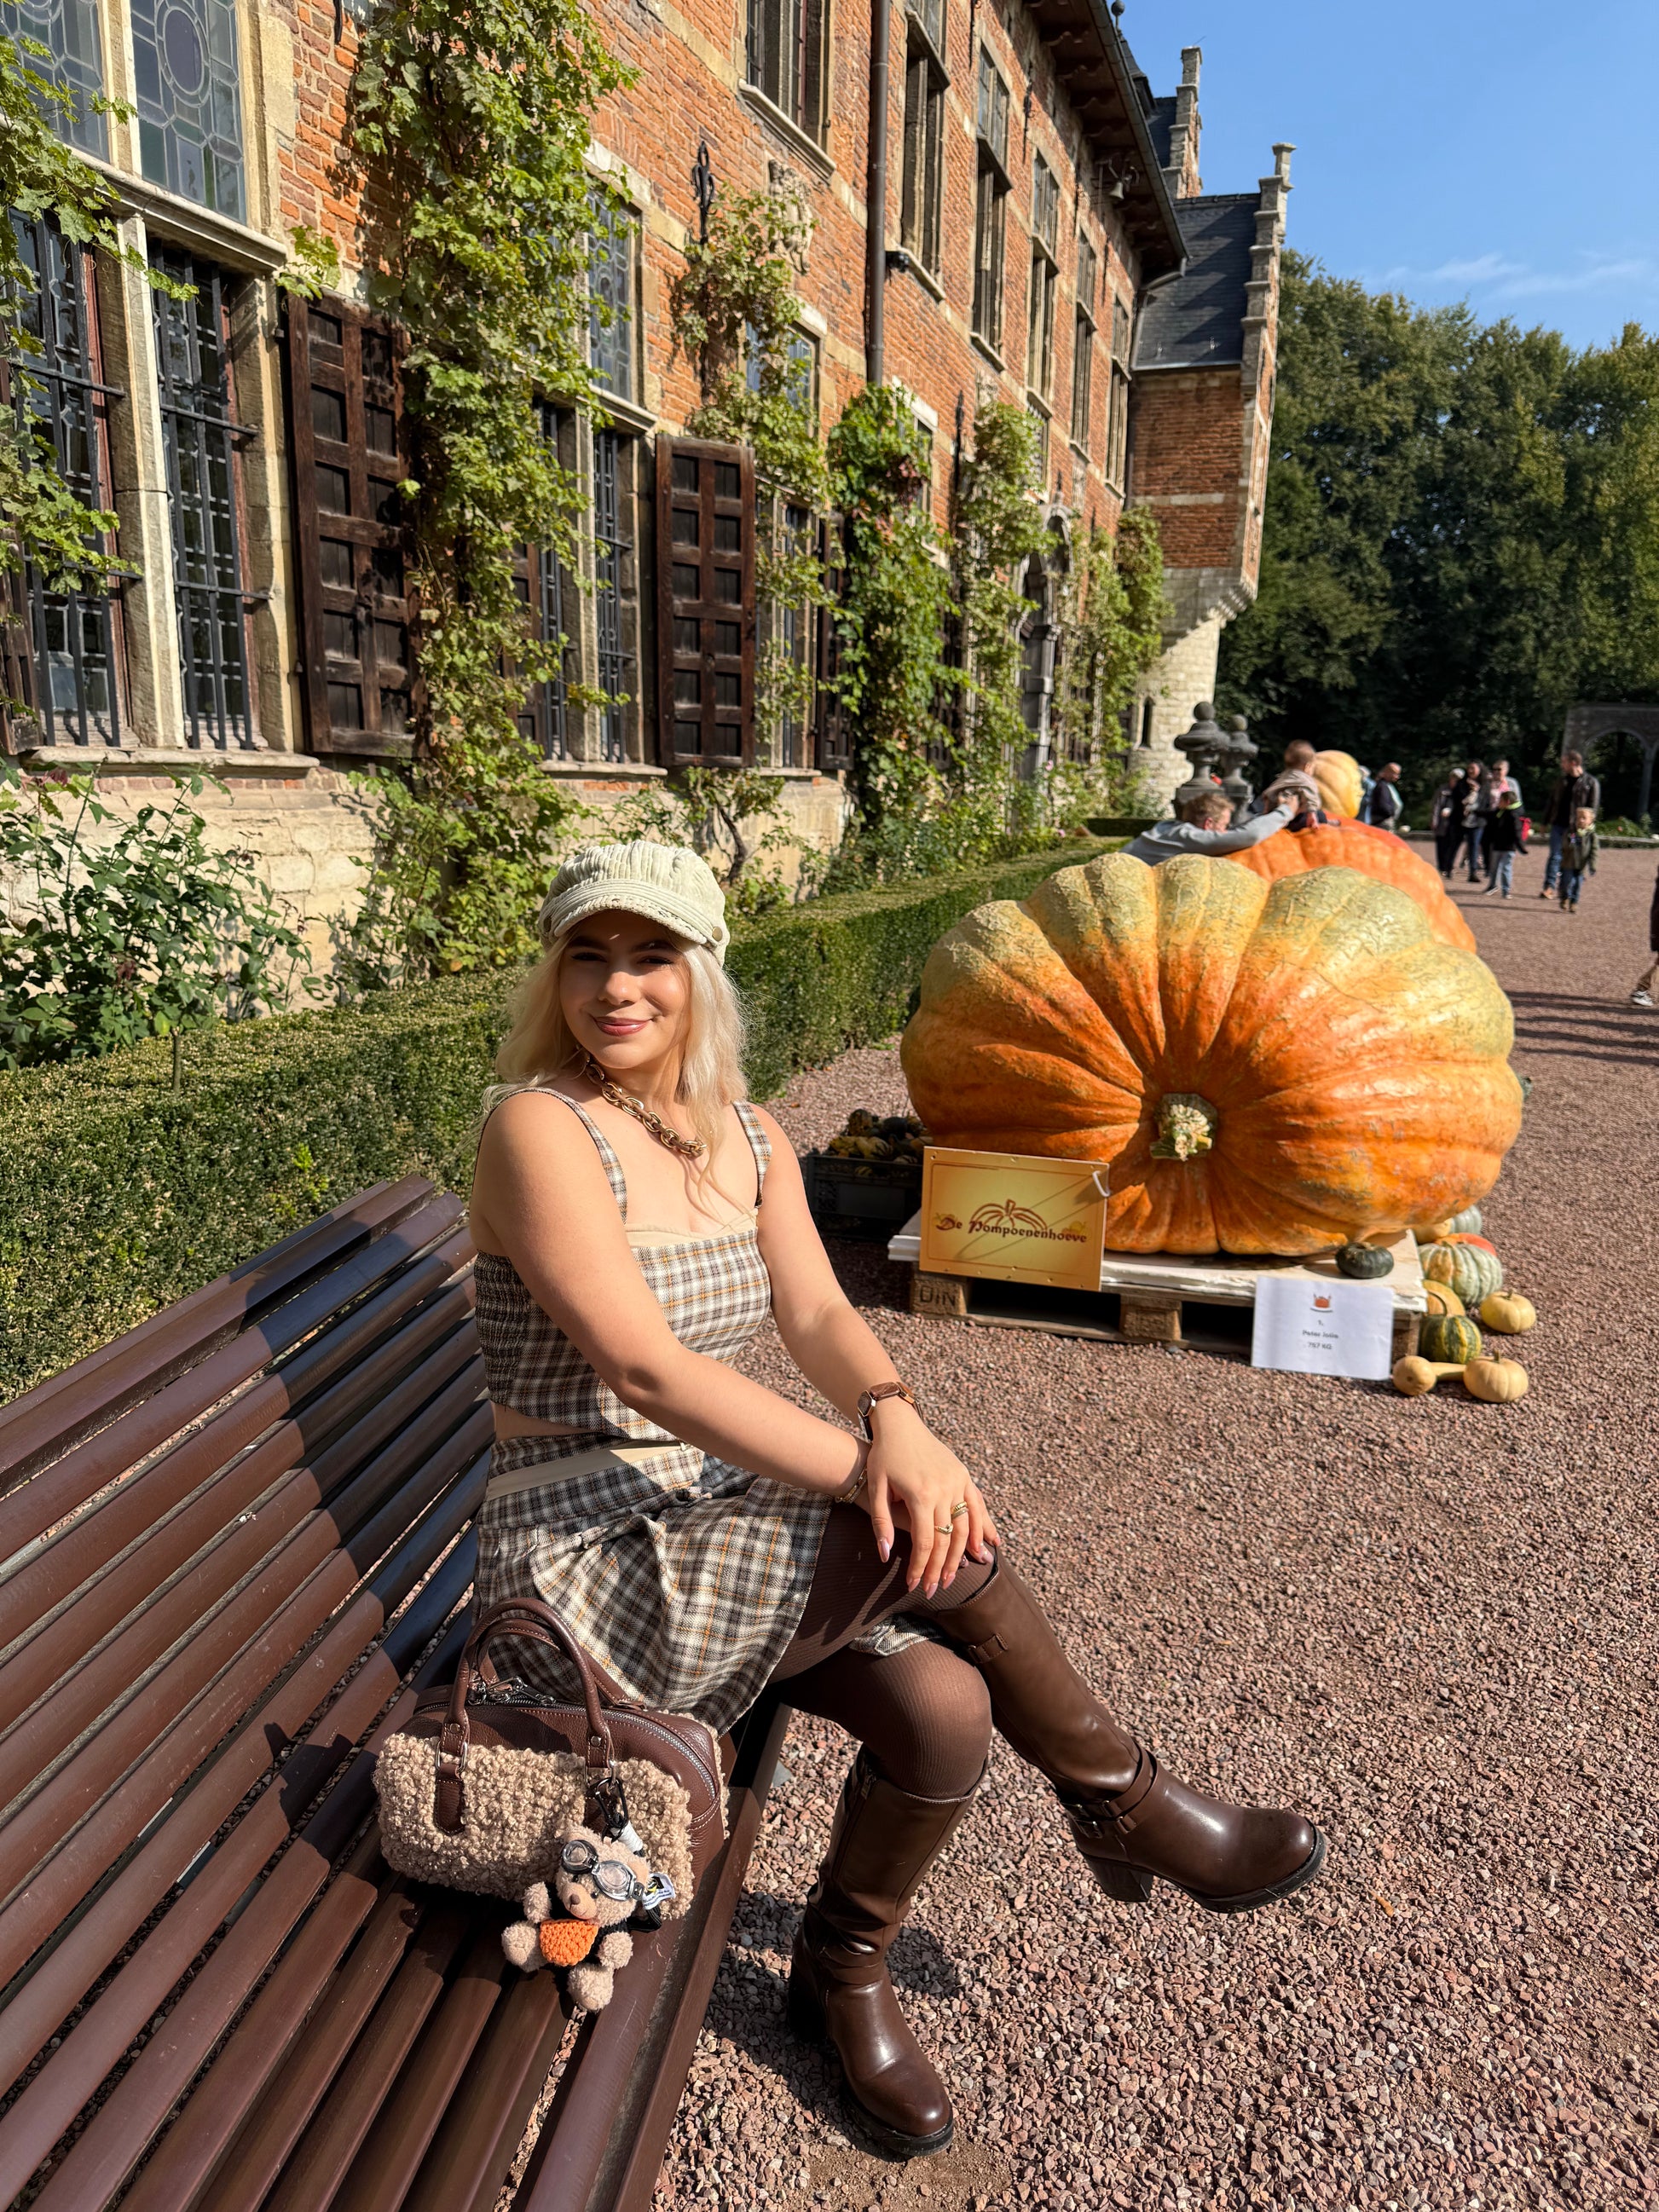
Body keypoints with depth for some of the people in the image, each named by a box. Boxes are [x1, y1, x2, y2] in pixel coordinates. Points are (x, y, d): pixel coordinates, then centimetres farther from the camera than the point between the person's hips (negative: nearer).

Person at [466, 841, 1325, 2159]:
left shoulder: (751, 1140, 6)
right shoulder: (539, 1127, -16)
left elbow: (816, 1311, -6)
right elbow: (642, 1367, -25)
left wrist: (894, 1414, -28)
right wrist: (864, 1471, -28)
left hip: (731, 1519, 6)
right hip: (591, 1568, -6)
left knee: (943, 1704, -17)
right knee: (942, 1544, -22)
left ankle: (843, 1974, 13)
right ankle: (1127, 1803, 4)